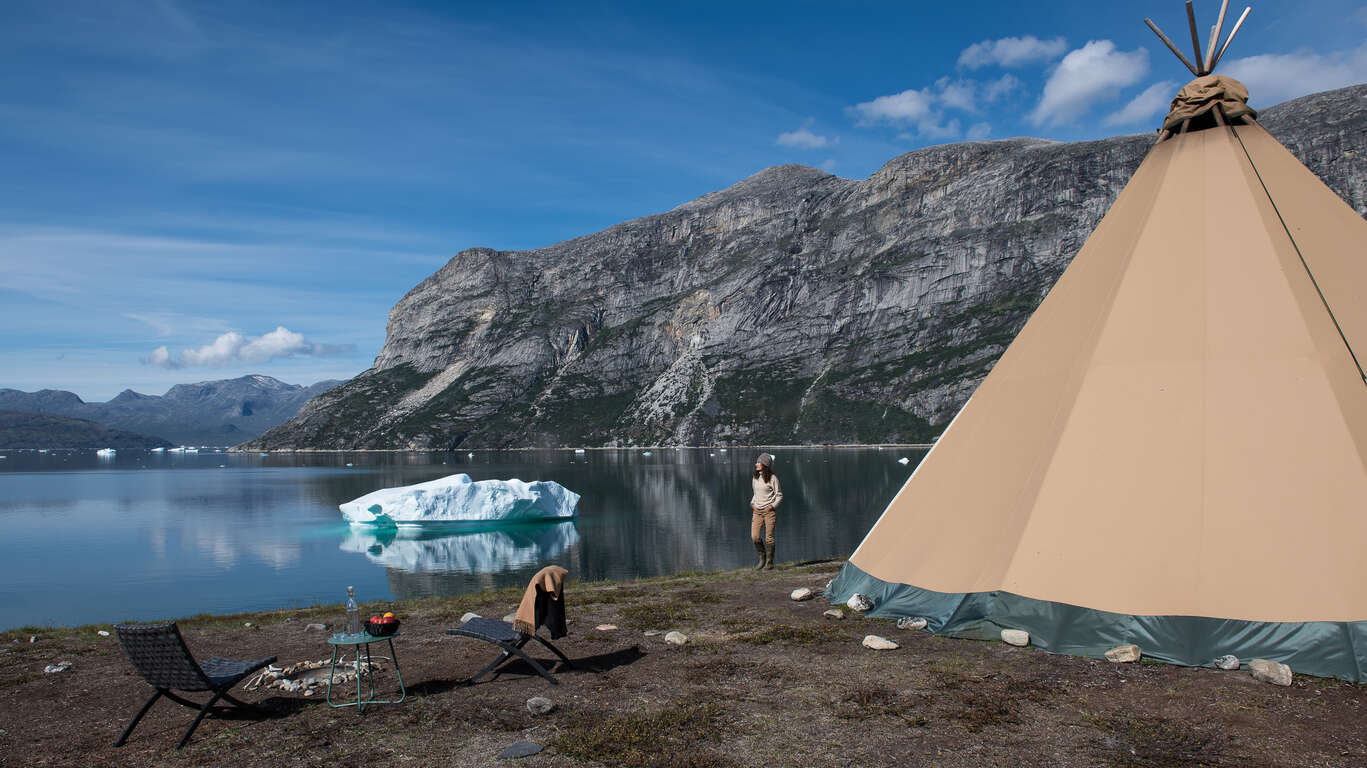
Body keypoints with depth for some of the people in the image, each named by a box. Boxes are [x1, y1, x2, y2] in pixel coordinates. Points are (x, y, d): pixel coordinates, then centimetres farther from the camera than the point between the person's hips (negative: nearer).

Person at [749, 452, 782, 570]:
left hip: (769, 511, -5)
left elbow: (779, 495, -3)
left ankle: (769, 563, 11)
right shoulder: (755, 478, 10)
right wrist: (752, 503, 7)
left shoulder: (772, 478, -8)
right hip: (757, 511, 5)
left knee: (769, 538, -2)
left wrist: (772, 506, -14)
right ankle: (762, 558, 17)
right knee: (754, 537, -4)